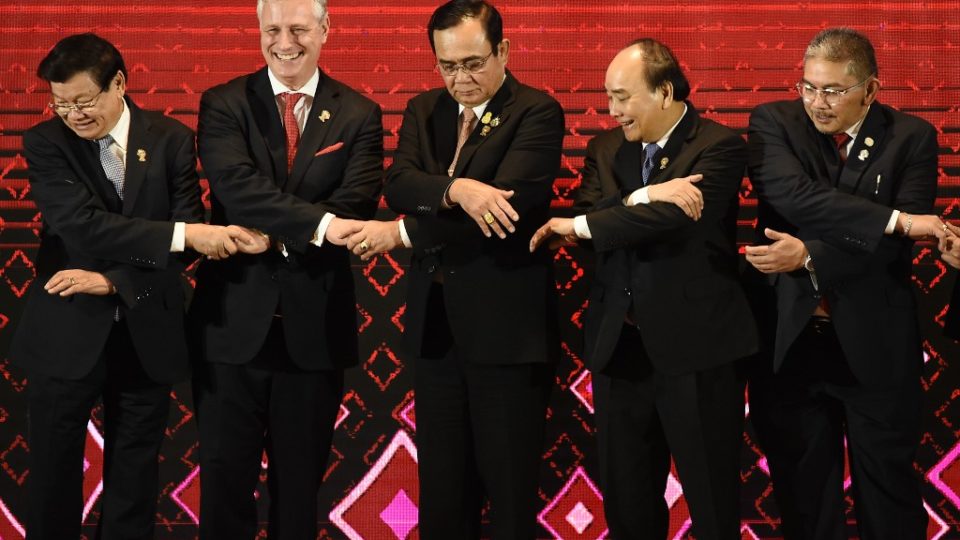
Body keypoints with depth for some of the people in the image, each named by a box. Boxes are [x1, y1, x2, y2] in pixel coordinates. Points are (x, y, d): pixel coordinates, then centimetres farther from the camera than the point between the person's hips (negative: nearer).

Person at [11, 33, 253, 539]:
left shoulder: (172, 140, 0)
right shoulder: (45, 143, -5)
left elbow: (187, 235, -4)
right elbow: (84, 225, -19)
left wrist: (112, 280, -17)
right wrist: (186, 234, -27)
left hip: (146, 334, 1)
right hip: (66, 334, -1)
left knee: (134, 479, 11)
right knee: (53, 478, 6)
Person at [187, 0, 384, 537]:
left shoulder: (358, 115, 4)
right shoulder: (224, 105, 1)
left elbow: (356, 207, -8)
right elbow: (236, 187, -16)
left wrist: (274, 235, -18)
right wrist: (318, 224, -28)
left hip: (315, 325, 1)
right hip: (235, 320, -1)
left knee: (301, 483, 12)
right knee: (226, 478, 6)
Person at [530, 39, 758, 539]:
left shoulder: (719, 147, -8)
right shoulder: (605, 148, 10)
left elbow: (676, 215, -22)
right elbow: (587, 218, -5)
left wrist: (580, 227, -14)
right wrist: (644, 195, -22)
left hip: (695, 346, -5)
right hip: (619, 345, 5)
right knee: (626, 499, 13)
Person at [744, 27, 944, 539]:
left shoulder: (910, 137, -2)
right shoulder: (774, 122, -1)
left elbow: (896, 244, -12)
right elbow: (793, 196, -20)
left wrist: (809, 257, -22)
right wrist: (892, 219, -24)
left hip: (875, 347, -1)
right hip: (790, 342, 1)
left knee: (888, 495, 9)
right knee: (804, 495, 12)